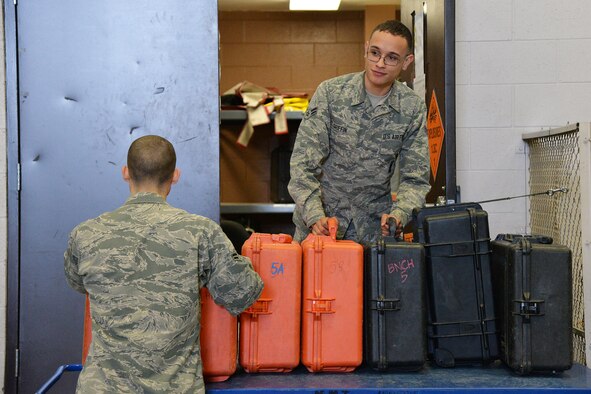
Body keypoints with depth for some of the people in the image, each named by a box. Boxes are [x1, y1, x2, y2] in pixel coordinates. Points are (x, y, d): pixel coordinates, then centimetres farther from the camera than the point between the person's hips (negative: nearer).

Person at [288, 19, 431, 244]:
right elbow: (303, 164, -13)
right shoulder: (330, 93, -9)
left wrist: (398, 214, -23)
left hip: (373, 225, 1)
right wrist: (315, 216, -27)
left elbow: (415, 179, -2)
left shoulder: (413, 109, -4)